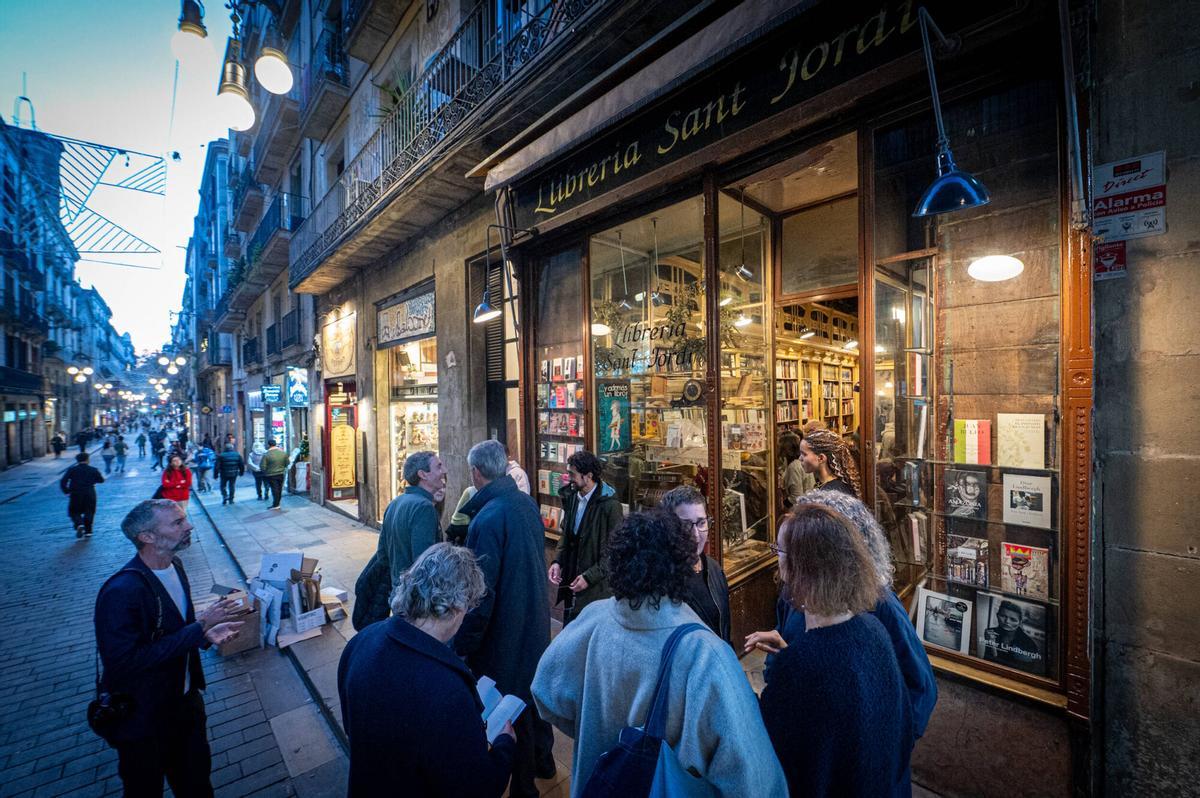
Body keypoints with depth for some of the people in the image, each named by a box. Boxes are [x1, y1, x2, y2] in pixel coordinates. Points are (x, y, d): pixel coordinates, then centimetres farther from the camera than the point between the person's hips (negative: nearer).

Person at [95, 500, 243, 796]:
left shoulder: (173, 565, -4)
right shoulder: (122, 591, -30)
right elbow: (124, 660, -30)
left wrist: (206, 633, -8)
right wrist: (199, 627, -28)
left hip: (186, 698, 6)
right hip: (143, 716, -6)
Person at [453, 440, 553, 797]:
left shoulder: (487, 519, -27)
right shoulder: (527, 502, -5)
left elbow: (481, 595, -24)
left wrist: (463, 646, -11)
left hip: (506, 632, -7)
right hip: (536, 621, 8)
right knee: (534, 693, 27)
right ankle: (543, 759, 49)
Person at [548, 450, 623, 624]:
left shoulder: (609, 505, -19)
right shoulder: (572, 498, 1)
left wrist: (589, 577, -17)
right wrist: (557, 561, 0)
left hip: (596, 588, -6)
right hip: (571, 582, 6)